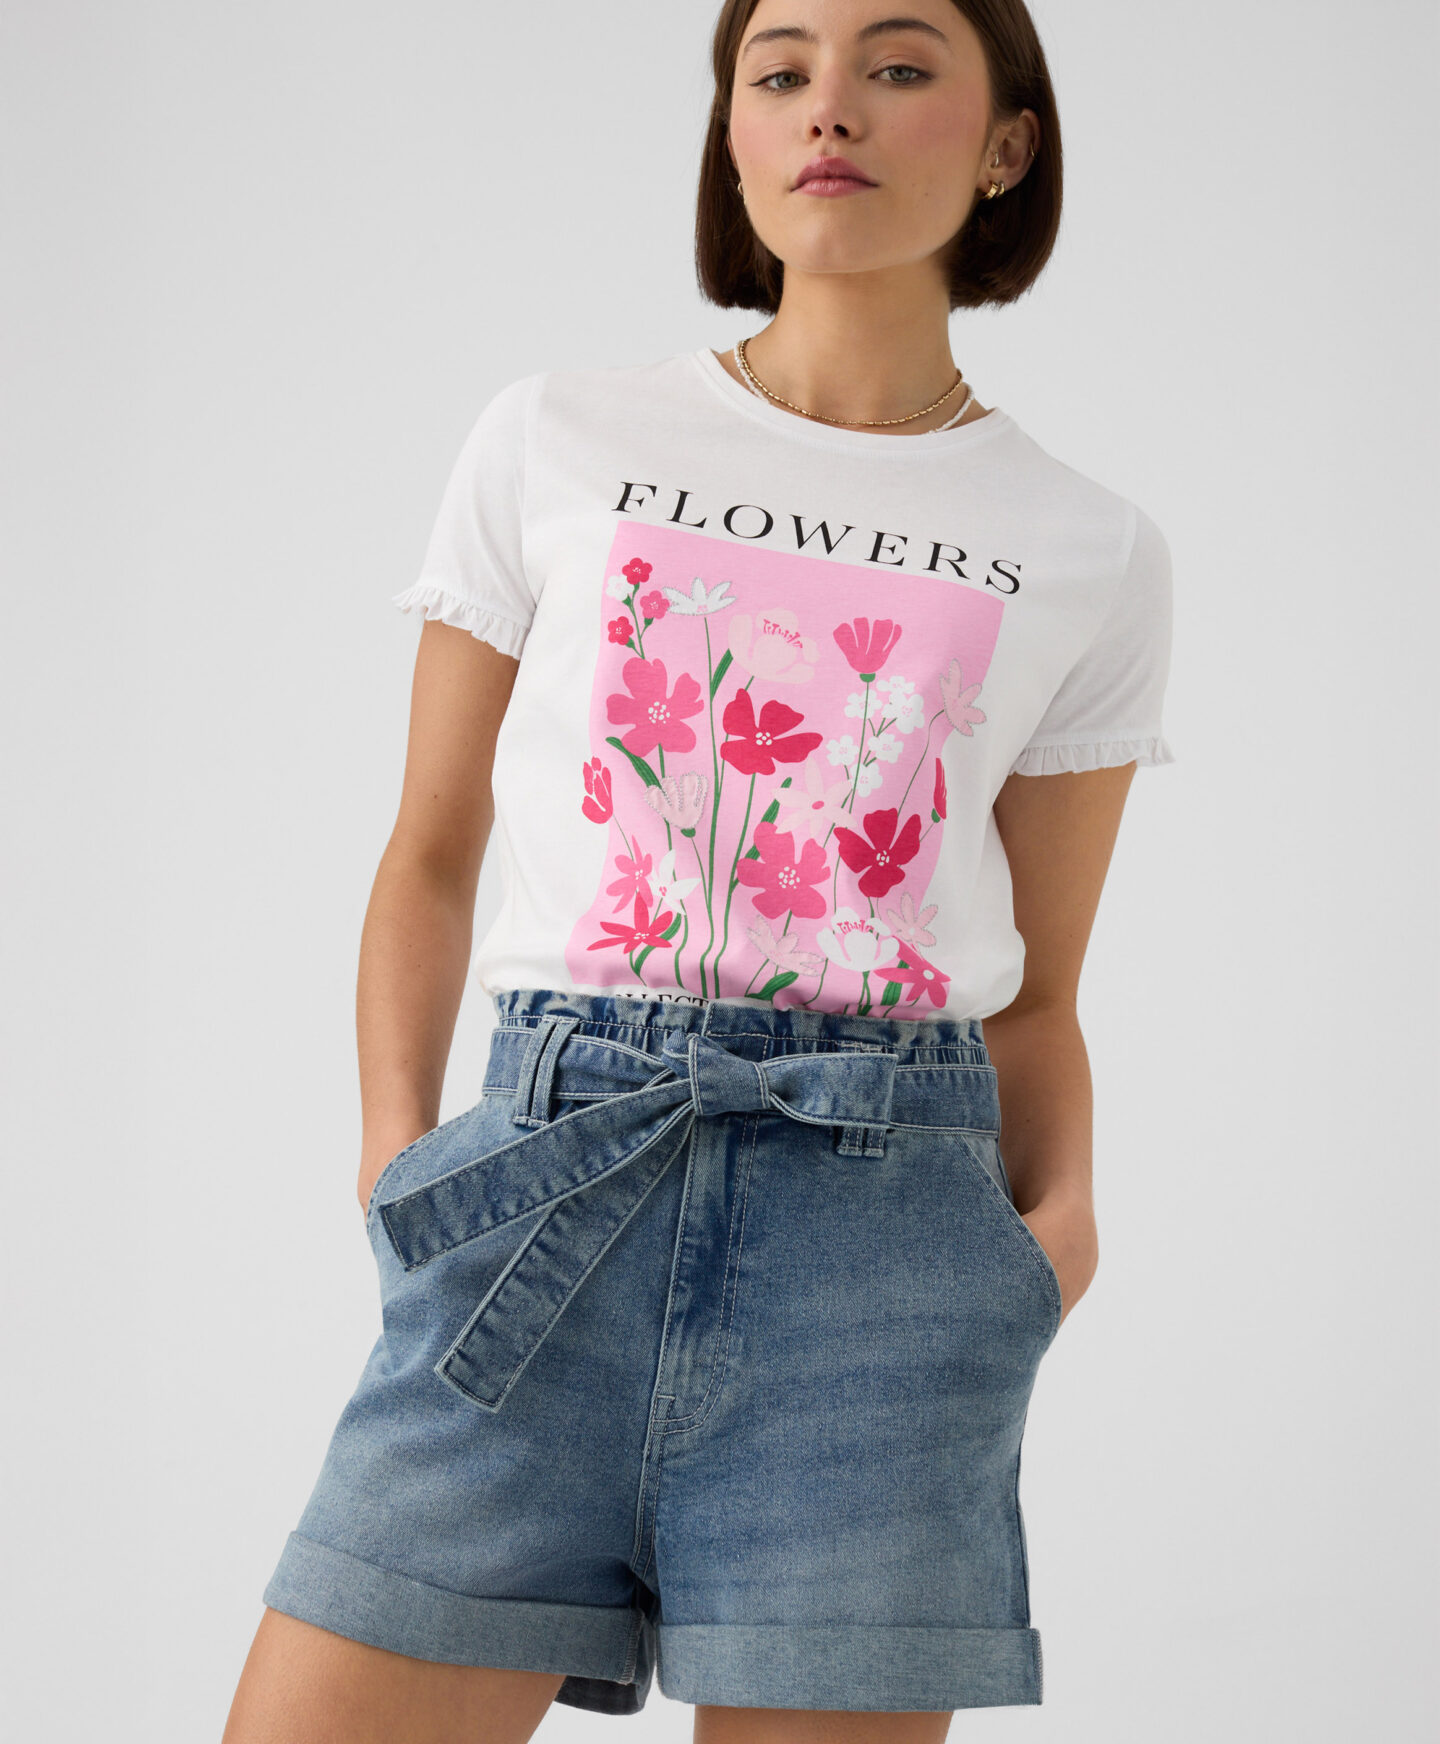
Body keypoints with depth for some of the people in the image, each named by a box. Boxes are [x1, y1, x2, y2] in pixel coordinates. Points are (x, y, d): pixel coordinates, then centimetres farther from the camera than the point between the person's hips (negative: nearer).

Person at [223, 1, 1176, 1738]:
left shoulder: (1090, 555, 11)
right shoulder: (556, 447, 11)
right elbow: (430, 859, 14)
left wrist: (1063, 1208, -2)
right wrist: (394, 1143, 0)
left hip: (881, 1209, 0)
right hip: (547, 1180, 0)